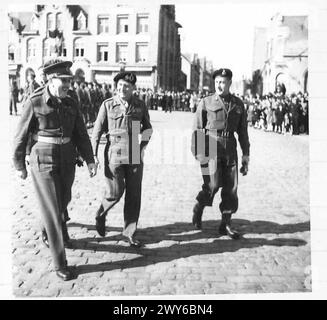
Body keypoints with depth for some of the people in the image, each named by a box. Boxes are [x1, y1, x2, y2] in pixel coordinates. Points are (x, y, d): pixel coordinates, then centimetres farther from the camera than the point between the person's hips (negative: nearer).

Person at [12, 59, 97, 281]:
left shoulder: (71, 104, 1)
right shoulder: (34, 103, -13)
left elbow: (81, 134, 4)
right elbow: (21, 136, -4)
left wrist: (90, 160, -5)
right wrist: (20, 166, 2)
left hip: (67, 160, 5)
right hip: (43, 161, -5)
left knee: (63, 202, 20)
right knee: (53, 210, -6)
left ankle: (49, 232, 52)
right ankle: (60, 263, 4)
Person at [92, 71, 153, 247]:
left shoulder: (140, 105, 4)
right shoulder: (108, 105, -3)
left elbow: (147, 127, 19)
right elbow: (97, 131, 1)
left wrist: (143, 145, 8)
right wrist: (93, 155, -3)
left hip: (135, 157, 3)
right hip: (114, 156, -3)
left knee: (134, 195, 5)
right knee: (115, 192, -5)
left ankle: (129, 232, 19)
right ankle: (100, 214, 28)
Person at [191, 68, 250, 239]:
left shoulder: (238, 104, 10)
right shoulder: (205, 103, 1)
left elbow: (243, 131, 14)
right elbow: (197, 129, 0)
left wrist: (246, 155, 10)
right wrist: (197, 153, -8)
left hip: (230, 149, 4)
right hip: (211, 148, -3)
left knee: (231, 187, 3)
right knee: (213, 184, -12)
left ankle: (226, 224, 16)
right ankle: (198, 208, 18)